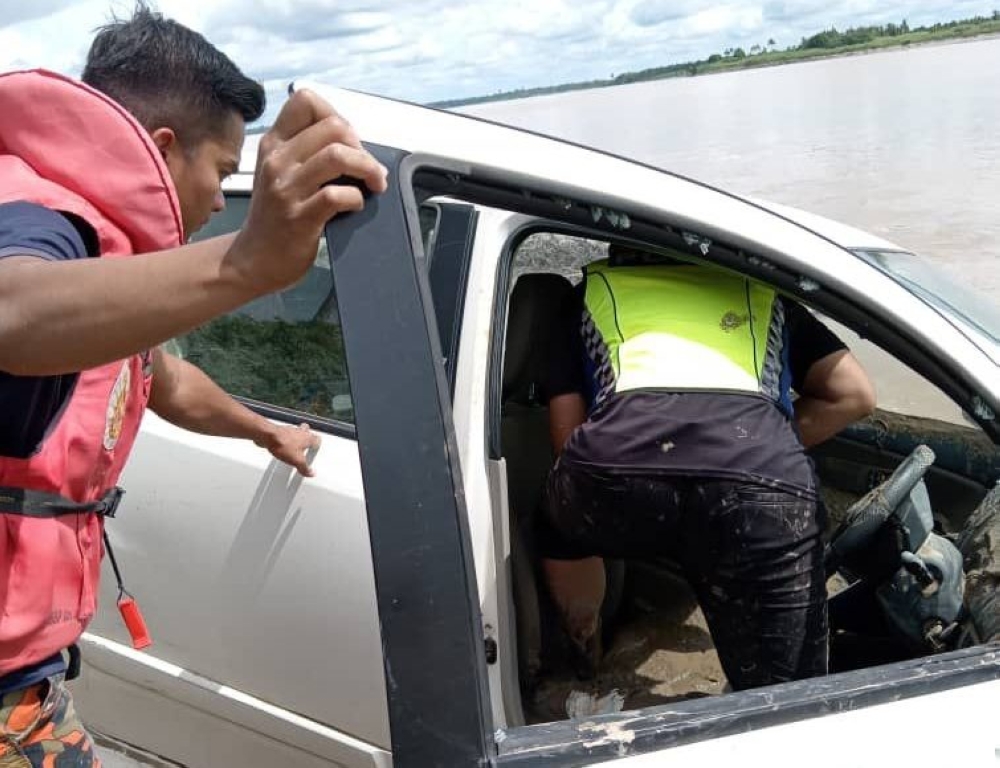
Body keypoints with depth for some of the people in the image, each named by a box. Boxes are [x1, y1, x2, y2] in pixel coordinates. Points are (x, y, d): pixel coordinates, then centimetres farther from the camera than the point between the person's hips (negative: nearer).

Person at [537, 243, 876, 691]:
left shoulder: (591, 291, 35)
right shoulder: (760, 289, 37)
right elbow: (855, 394, 29)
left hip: (612, 461, 1)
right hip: (763, 480, 0)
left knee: (561, 524, 38)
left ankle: (584, 656, 53)